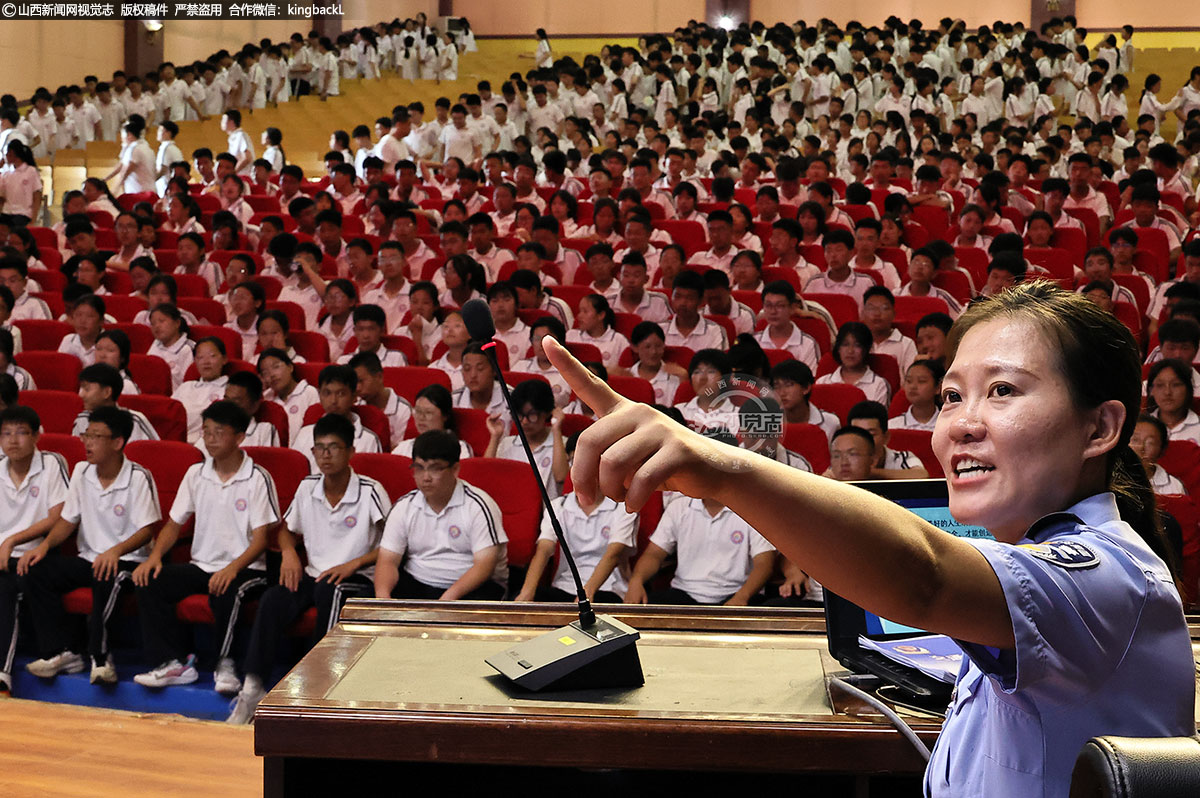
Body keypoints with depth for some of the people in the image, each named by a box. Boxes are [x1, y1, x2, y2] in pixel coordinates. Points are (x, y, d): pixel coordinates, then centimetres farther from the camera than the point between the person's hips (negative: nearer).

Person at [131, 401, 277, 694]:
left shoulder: (257, 479, -5)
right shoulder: (195, 474, 10)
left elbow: (260, 539, -10)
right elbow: (174, 523, 13)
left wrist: (232, 569, -27)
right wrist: (154, 556, -7)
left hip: (245, 569, -5)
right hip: (201, 565, 5)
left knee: (226, 593, -38)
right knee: (148, 582, -19)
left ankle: (225, 664, -16)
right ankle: (175, 662, -15)